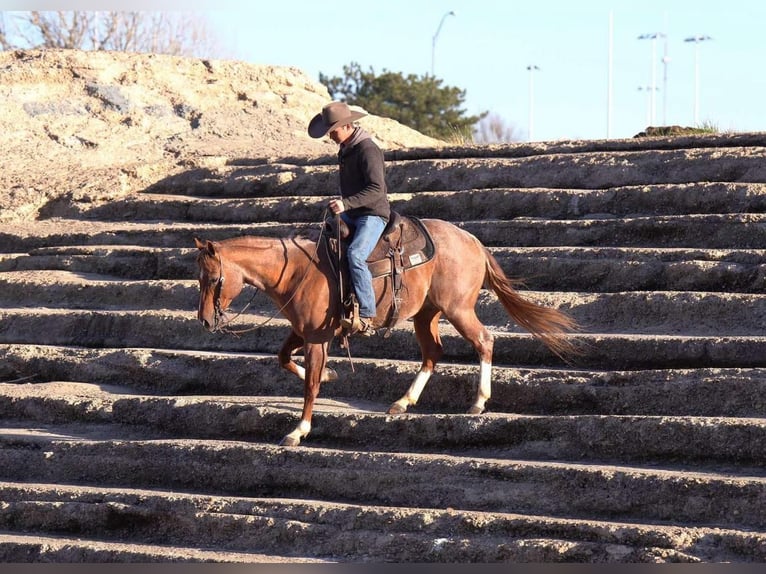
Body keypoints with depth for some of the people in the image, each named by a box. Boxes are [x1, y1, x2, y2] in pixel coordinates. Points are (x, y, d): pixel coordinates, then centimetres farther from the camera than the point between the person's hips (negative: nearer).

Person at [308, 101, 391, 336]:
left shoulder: (368, 150, -17)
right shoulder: (345, 149, 12)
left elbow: (376, 189, -24)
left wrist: (346, 203, -30)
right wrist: (342, 203, 16)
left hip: (373, 214, -10)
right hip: (351, 215, 10)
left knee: (355, 254, -31)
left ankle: (367, 316, -33)